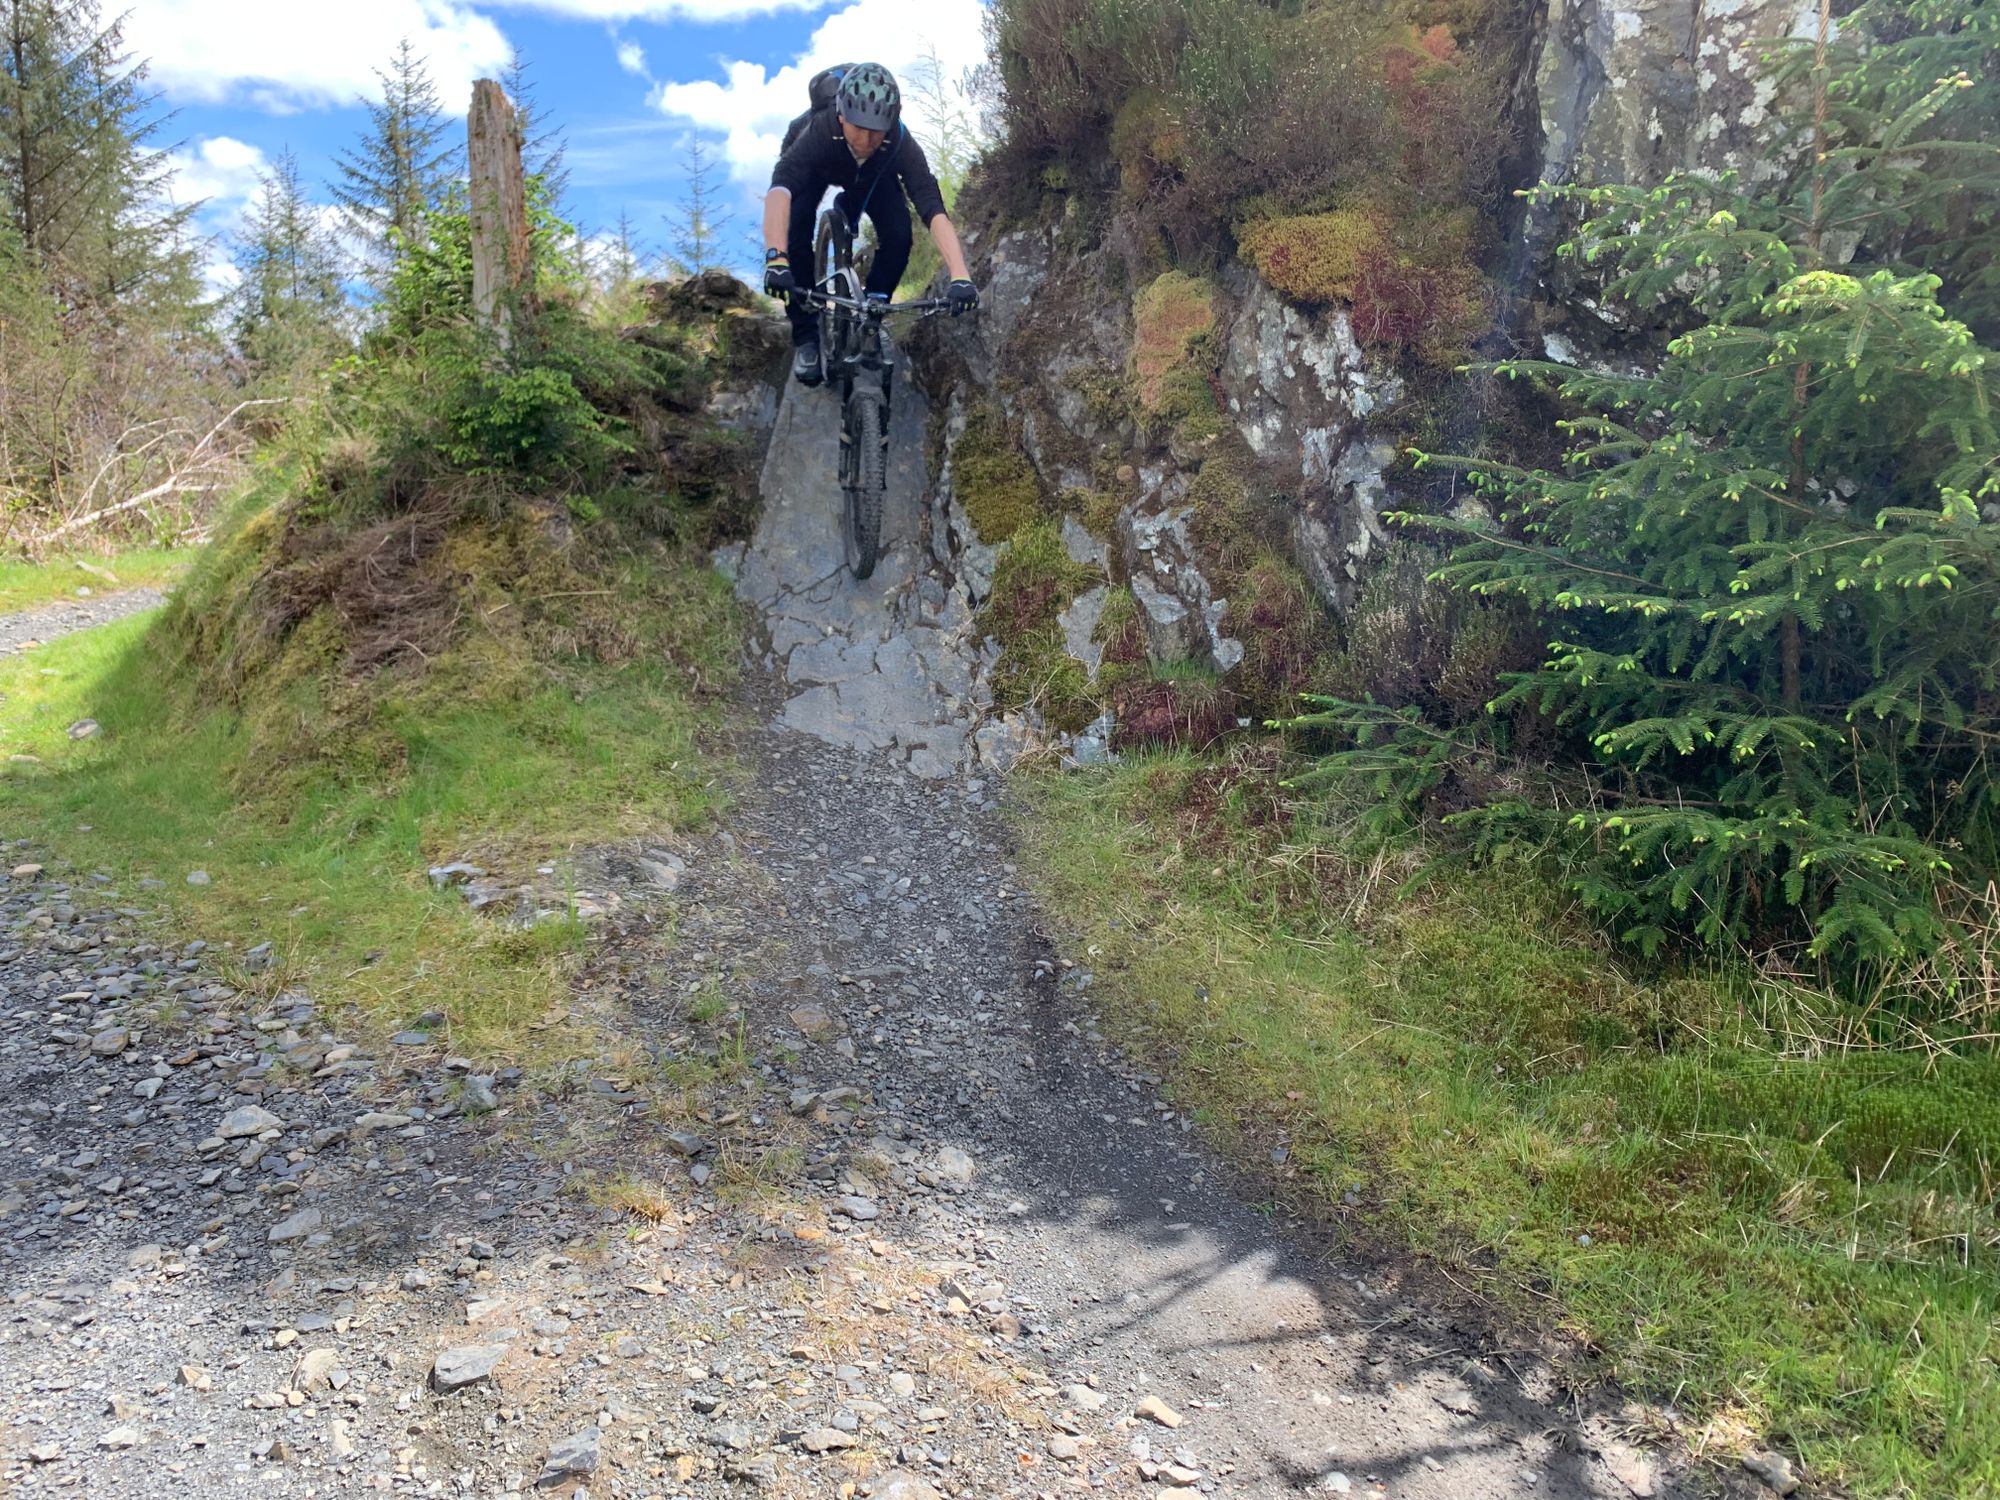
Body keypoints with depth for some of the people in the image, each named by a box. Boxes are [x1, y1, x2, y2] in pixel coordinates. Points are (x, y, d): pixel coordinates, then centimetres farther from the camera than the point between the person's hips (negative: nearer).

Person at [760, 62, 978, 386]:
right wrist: (775, 259, -75)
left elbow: (934, 211, -47)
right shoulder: (818, 132, -44)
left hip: (873, 173, 1)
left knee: (898, 237, -21)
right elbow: (779, 188, -58)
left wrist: (960, 278, -63)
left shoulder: (901, 144, -39)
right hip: (814, 168, -1)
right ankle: (806, 337, -5)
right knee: (796, 236, -25)